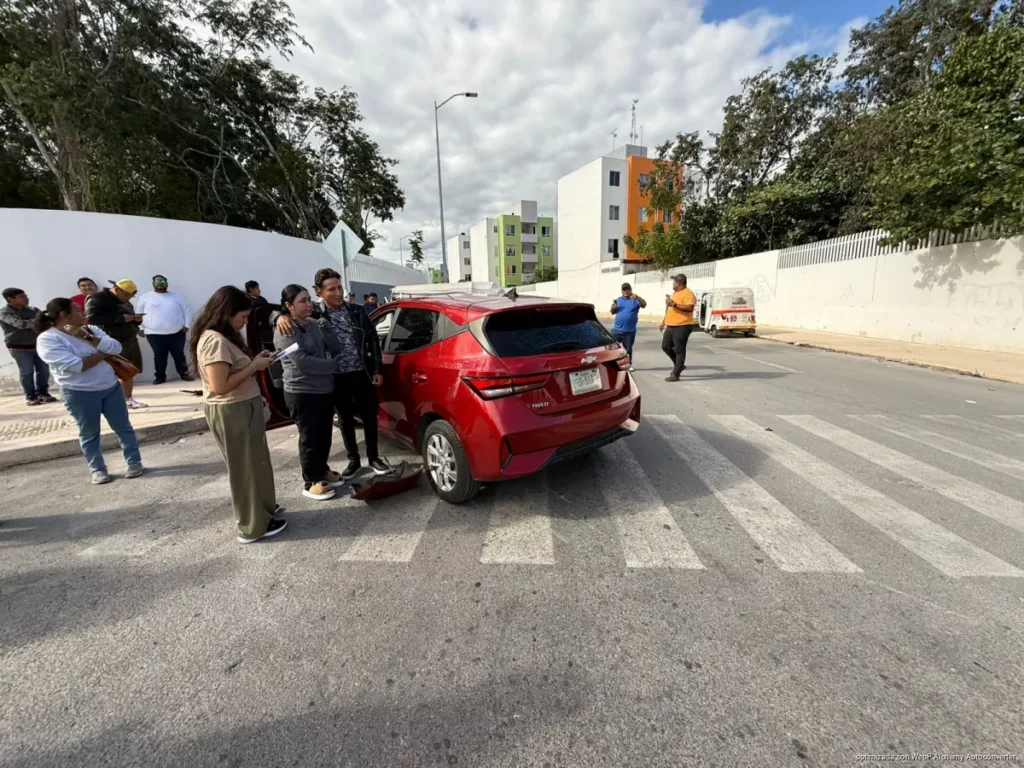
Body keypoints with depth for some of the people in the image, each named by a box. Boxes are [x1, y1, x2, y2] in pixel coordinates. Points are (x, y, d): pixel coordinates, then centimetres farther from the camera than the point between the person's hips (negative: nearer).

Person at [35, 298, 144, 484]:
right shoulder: (47, 339, -10)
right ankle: (98, 469, 20)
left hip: (111, 387, 4)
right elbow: (75, 365, -22)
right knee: (89, 433, 8)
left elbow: (116, 348, -5)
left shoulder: (90, 330, 6)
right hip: (80, 393, -4)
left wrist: (87, 338, -15)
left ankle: (135, 462, 16)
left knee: (123, 427, 7)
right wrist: (104, 353, -10)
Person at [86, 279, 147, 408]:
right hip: (113, 342, -8)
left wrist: (137, 320, 5)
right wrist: (120, 318, -22)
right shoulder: (97, 299, -5)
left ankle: (128, 399, 20)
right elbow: (91, 319, -19)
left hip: (131, 340, 8)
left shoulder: (125, 302, 21)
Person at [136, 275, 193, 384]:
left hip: (177, 333, 1)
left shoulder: (175, 296, 12)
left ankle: (184, 374, 16)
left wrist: (186, 325, 0)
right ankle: (160, 376, 16)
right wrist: (141, 328, 1)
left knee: (179, 354, 7)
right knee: (159, 356, 6)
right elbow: (139, 314, 10)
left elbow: (187, 311, 10)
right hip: (155, 334, 0)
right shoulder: (145, 297, 9)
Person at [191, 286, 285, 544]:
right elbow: (220, 386, -25)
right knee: (245, 466, 3)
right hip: (232, 412, -10)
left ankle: (261, 508, 38)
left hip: (242, 408, 10)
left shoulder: (223, 336, 10)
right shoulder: (215, 341, -21)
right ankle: (254, 526, 17)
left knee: (254, 462, 21)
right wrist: (254, 367, -18)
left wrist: (254, 361, 1)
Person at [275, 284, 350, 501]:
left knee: (325, 434, 17)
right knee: (310, 438, 2)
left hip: (325, 389, 7)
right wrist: (335, 364, -15)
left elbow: (336, 348, 5)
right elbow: (303, 362, -21)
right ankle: (311, 482, 16)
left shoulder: (314, 324, 8)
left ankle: (322, 471, 35)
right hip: (302, 393, -7)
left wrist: (324, 326, -9)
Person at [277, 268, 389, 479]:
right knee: (346, 420, 11)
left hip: (363, 374, 1)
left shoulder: (356, 312, 3)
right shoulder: (315, 316, -1)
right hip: (337, 378, 0)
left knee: (369, 417, 8)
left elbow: (373, 340, 7)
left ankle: (373, 457, 24)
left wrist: (376, 370, 3)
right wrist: (281, 317, -23)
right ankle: (354, 460, 26)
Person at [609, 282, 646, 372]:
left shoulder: (635, 300, 2)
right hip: (617, 329, 2)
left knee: (628, 349, 7)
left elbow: (644, 305, -16)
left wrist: (637, 297, -34)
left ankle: (629, 364, 20)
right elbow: (613, 312, 13)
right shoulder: (618, 300, 11)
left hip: (629, 330, -2)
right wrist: (613, 308, -11)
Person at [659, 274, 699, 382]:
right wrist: (663, 322, 24)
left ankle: (675, 374, -1)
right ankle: (679, 365, 28)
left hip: (682, 327, -10)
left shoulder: (688, 294, -12)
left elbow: (690, 308, -25)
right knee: (665, 346, 11)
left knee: (679, 350, -4)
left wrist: (674, 304, -26)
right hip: (670, 326, 10)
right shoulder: (675, 293, 19)